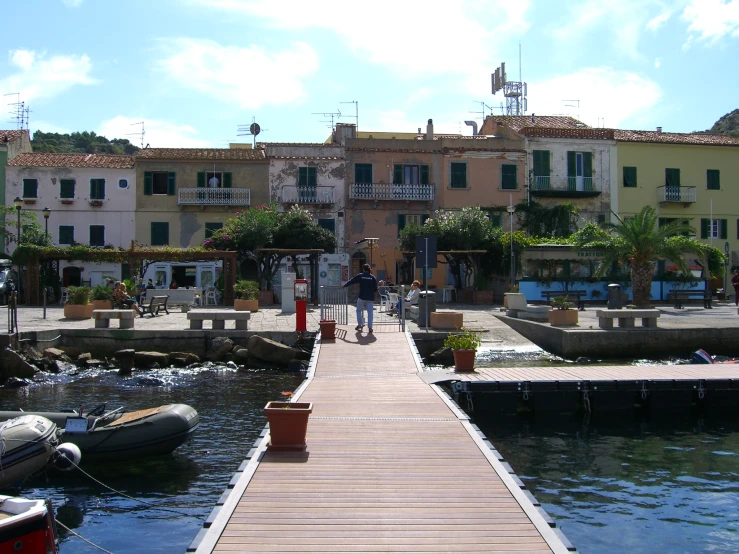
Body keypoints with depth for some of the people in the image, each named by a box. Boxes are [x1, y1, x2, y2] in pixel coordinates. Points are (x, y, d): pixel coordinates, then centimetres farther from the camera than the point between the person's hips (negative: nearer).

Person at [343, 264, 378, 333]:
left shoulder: (360, 276, -1)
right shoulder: (372, 277, 3)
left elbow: (351, 281, 6)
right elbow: (375, 289, 4)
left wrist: (344, 285, 19)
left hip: (362, 297, -2)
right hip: (370, 298, 2)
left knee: (359, 311, 15)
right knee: (370, 312, 3)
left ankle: (360, 324, 8)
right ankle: (370, 327, -1)